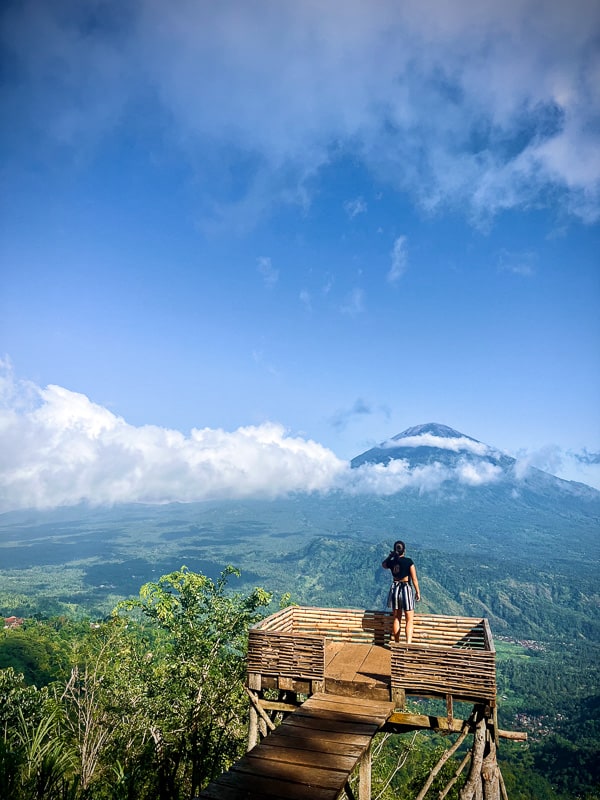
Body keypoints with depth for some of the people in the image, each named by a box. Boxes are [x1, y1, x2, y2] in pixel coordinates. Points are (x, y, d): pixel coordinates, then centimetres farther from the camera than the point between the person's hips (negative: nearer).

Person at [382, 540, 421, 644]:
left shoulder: (391, 562, -2)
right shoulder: (409, 561, -13)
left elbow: (383, 564, 22)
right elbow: (414, 579, -10)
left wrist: (390, 556, 16)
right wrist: (417, 592, 1)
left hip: (395, 589, 4)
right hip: (406, 589, -4)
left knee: (397, 618, 15)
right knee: (409, 620, 4)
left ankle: (396, 643, 22)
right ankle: (408, 643, -9)